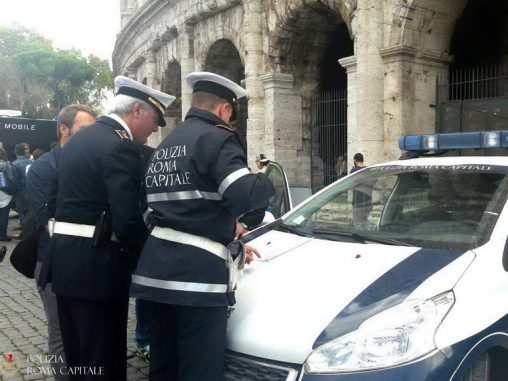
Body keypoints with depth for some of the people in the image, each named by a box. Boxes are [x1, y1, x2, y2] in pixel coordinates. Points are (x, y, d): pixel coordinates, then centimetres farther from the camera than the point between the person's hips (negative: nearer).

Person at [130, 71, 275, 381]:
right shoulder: (217, 138, -7)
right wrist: (267, 181, 0)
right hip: (198, 272, -9)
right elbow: (243, 195, -21)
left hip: (158, 269, 9)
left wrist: (229, 236, 29)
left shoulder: (164, 146, 21)